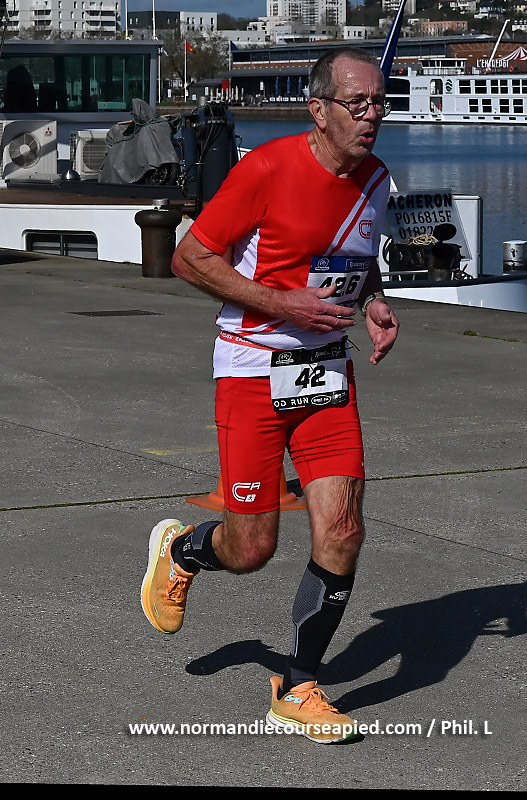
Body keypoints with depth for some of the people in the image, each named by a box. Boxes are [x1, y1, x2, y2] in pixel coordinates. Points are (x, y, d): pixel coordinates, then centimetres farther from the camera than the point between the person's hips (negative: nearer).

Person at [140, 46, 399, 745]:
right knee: (252, 549, -1)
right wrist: (284, 304, -19)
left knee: (342, 533, -7)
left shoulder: (376, 179, 4)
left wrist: (373, 305, 2)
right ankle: (179, 549, 36)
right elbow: (190, 257, -12)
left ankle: (298, 691, 9)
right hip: (253, 369, -5)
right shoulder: (267, 169, -16)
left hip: (329, 372, 5)